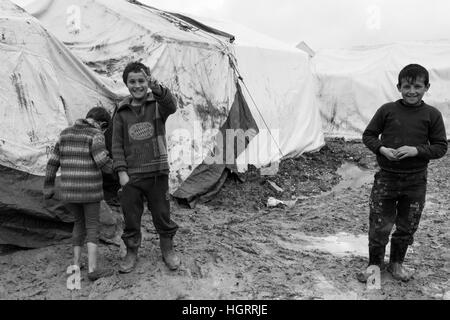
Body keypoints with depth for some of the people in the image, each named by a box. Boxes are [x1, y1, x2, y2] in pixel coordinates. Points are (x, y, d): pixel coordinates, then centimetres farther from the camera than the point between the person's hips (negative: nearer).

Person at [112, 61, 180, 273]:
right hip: (131, 176, 2)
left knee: (162, 215, 9)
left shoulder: (157, 105, 0)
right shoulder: (121, 113, 6)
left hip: (157, 173, -2)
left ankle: (168, 250, 30)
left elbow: (171, 107, -25)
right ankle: (131, 254, 30)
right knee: (131, 218, 11)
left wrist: (157, 88, -42)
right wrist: (121, 172, -5)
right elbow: (117, 145, 4)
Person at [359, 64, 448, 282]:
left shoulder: (432, 115, -2)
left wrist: (416, 150, -17)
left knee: (407, 227, 14)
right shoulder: (387, 110, -3)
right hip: (386, 177, -1)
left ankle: (397, 263, 36)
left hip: (415, 182, 1)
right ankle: (375, 264, 25)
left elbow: (441, 147, 0)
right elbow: (368, 135, 3)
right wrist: (382, 149, -15)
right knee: (379, 225, 4)